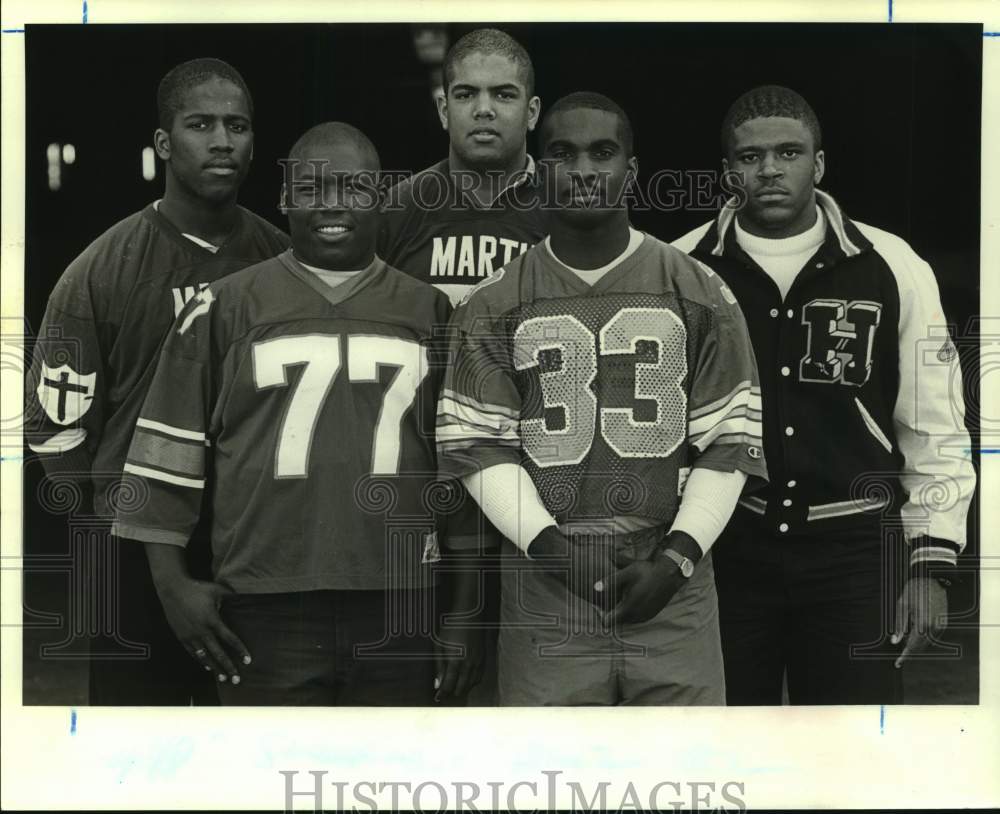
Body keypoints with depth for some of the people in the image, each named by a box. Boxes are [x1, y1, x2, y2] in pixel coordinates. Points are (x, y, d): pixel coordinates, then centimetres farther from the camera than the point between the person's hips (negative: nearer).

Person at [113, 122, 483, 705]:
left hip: (401, 612, 2)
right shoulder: (225, 310, 6)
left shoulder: (429, 312, 11)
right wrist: (173, 581, -1)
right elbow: (171, 449, 6)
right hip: (267, 611, -2)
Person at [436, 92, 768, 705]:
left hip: (669, 586, 0)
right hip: (545, 593, 0)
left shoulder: (698, 294, 8)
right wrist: (550, 545, -10)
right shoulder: (495, 307, 8)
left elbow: (730, 443, 5)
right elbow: (480, 447, 4)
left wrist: (677, 557, -7)